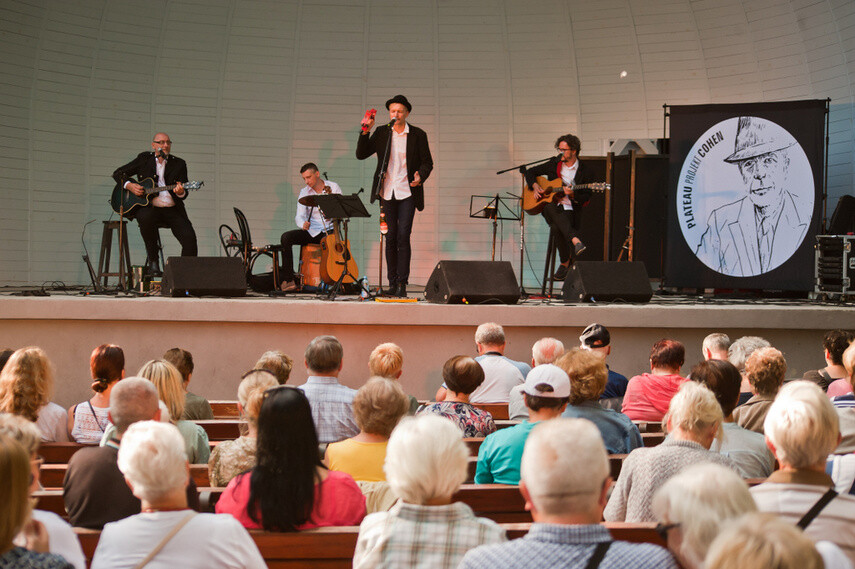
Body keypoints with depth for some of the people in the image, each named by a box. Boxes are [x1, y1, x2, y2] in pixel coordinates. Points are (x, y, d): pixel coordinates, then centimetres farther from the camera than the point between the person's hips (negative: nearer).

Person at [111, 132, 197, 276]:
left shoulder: (179, 164, 9)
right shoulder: (144, 159, 9)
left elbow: (184, 194, 2)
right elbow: (118, 173, 13)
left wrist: (181, 192, -23)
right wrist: (129, 186, -6)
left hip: (172, 210, 1)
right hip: (148, 207, -1)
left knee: (189, 237, -21)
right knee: (146, 218, -36)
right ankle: (152, 260, -17)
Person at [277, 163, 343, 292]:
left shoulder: (333, 187, 2)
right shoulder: (304, 192, 7)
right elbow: (299, 216, -4)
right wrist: (303, 224, -28)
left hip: (329, 230, -3)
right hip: (311, 231, 3)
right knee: (286, 237, -20)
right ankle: (289, 280, -22)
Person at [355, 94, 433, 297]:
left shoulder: (418, 135, 3)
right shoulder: (382, 132, 7)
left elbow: (427, 162, 6)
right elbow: (361, 154, 5)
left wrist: (420, 176, -15)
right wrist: (365, 132, -7)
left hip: (407, 193, -2)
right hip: (387, 193, 2)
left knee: (403, 236, -11)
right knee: (391, 237, 4)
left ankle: (402, 283, -8)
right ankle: (392, 282, 12)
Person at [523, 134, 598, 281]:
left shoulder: (586, 172, 3)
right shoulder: (554, 164, 13)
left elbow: (585, 201, -1)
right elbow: (530, 172, 22)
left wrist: (572, 195, -20)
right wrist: (535, 186, 3)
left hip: (571, 209, -2)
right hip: (551, 205, 2)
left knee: (558, 226, -37)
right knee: (551, 208, -38)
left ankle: (565, 263, -23)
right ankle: (575, 241, -52)